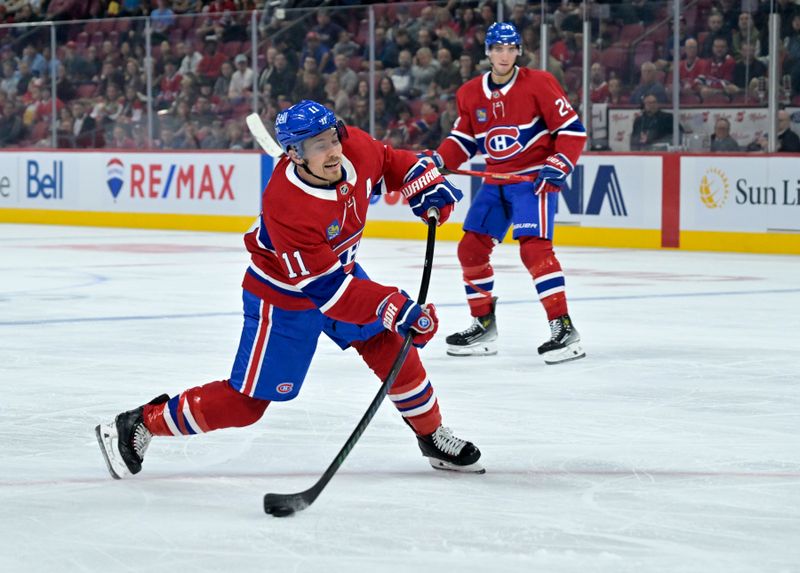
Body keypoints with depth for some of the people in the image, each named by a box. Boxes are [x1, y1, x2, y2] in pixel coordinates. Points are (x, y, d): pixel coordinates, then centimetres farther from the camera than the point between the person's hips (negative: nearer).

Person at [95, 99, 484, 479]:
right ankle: (138, 426, 9)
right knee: (246, 401, -3)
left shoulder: (354, 147, -21)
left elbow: (388, 162, 7)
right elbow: (326, 289, -37)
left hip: (341, 268, 7)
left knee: (391, 346, 3)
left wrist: (426, 183, -7)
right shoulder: (285, 206, -39)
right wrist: (394, 309, -42)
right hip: (284, 297, -7)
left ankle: (433, 437, 24)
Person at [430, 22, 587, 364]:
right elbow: (463, 140, 12)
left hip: (534, 178, -7)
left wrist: (559, 165, -21)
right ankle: (484, 326, 20)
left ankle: (564, 329, -22)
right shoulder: (470, 94, 6)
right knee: (471, 248, 5)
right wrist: (437, 160, -6)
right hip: (496, 182, 7)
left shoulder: (538, 83, -9)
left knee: (534, 248, -22)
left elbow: (572, 128, -9)